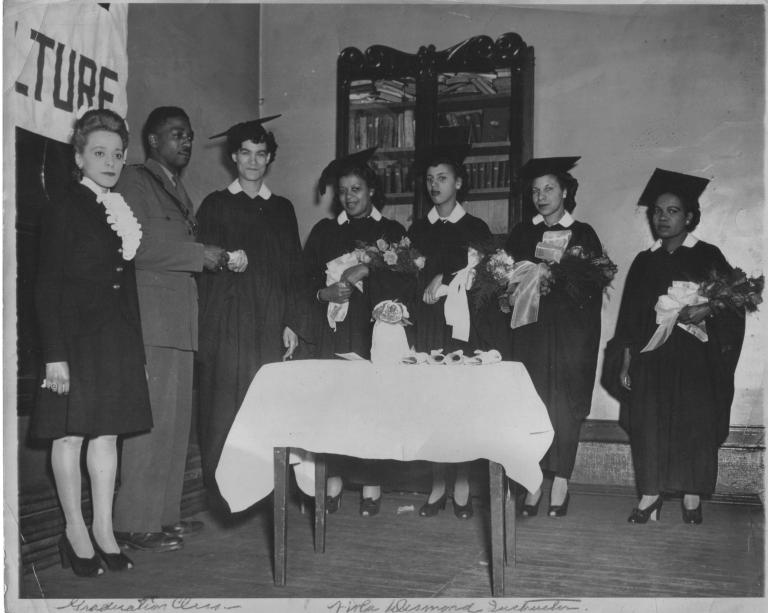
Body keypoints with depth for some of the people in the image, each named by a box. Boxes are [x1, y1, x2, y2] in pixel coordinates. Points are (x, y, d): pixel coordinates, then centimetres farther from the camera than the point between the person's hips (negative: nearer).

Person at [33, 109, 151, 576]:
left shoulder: (123, 212, 12)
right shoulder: (66, 209, -5)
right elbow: (48, 287, -9)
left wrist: (136, 346, 10)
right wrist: (55, 354, -15)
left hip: (117, 336, 6)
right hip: (76, 334, -5)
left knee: (107, 433, 9)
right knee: (71, 433, 2)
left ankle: (104, 529, 18)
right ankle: (76, 530, 14)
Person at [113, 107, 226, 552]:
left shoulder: (178, 189, 25)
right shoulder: (135, 181, -1)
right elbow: (138, 246, -13)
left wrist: (215, 257, 10)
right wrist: (200, 254, -11)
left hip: (180, 320, 9)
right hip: (151, 318, -9)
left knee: (178, 419, 8)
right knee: (151, 418, -9)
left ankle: (165, 514, 16)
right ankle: (136, 523, -2)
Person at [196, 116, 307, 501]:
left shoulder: (282, 209, 16)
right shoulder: (215, 206, 10)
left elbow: (294, 270, 11)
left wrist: (292, 323, 3)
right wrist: (225, 260, -15)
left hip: (271, 326, 2)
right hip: (227, 325, -2)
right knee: (225, 407, -5)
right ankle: (221, 491, 4)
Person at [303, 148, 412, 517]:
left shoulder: (392, 233, 11)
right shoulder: (324, 231, 16)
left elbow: (401, 284, 1)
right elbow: (304, 279, 9)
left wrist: (366, 272, -13)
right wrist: (325, 293, -11)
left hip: (374, 330, -1)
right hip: (332, 329, 1)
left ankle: (371, 485, 2)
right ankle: (333, 481, 1)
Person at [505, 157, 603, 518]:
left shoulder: (583, 235, 8)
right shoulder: (521, 233, 15)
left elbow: (593, 287, 0)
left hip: (570, 335, -2)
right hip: (529, 331, 2)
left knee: (564, 407, -3)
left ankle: (560, 485, 4)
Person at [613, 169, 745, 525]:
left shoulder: (707, 256, 4)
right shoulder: (644, 261, 13)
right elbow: (630, 317, 12)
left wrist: (707, 309, -22)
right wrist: (626, 362, 7)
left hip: (695, 357, -2)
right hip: (651, 357, 3)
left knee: (694, 424, -3)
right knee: (649, 424, -3)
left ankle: (692, 498, 7)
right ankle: (650, 495, 5)